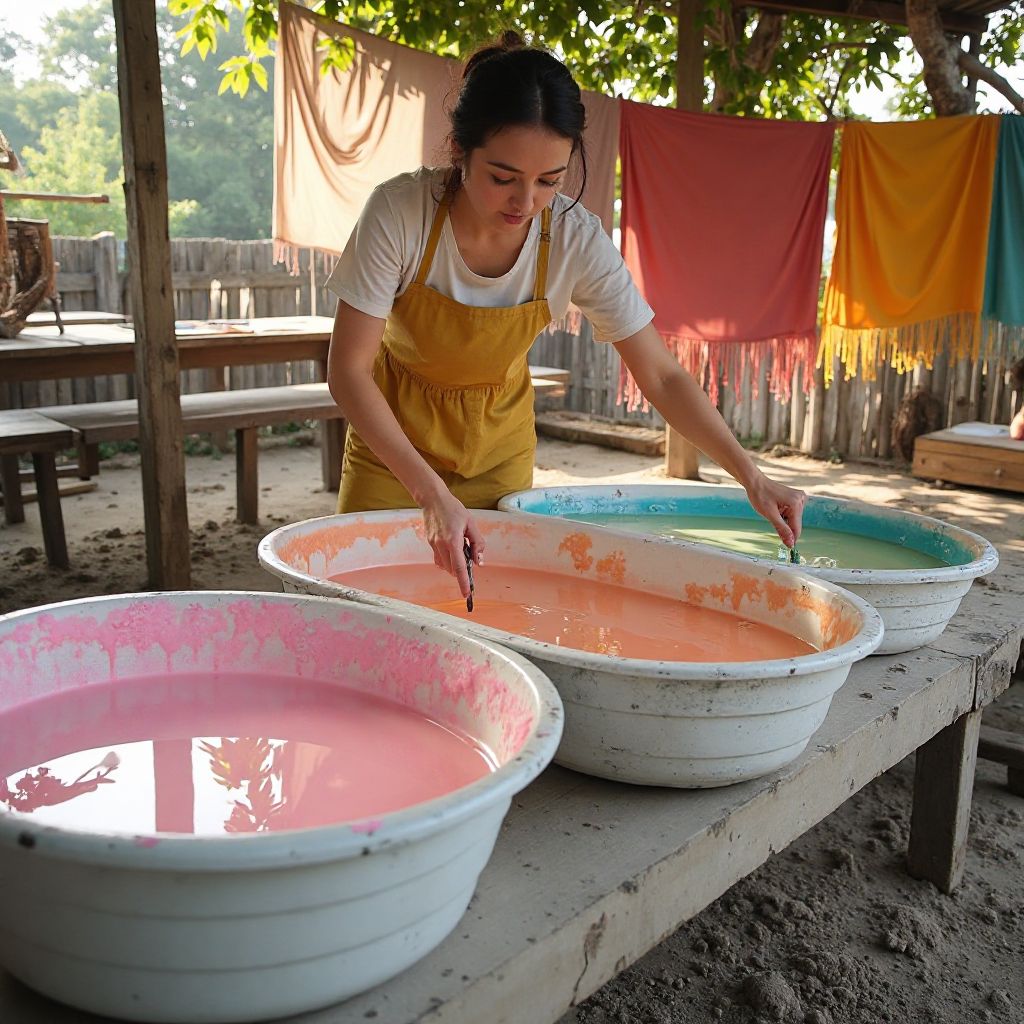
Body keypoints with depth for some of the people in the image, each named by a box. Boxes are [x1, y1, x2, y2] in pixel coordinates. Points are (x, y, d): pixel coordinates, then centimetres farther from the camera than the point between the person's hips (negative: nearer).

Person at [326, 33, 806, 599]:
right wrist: (432, 493, -34)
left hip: (499, 445, 2)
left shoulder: (577, 241, -22)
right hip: (392, 432, -1)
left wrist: (752, 476, -23)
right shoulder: (400, 212, -28)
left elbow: (661, 376, -14)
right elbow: (349, 368, -25)